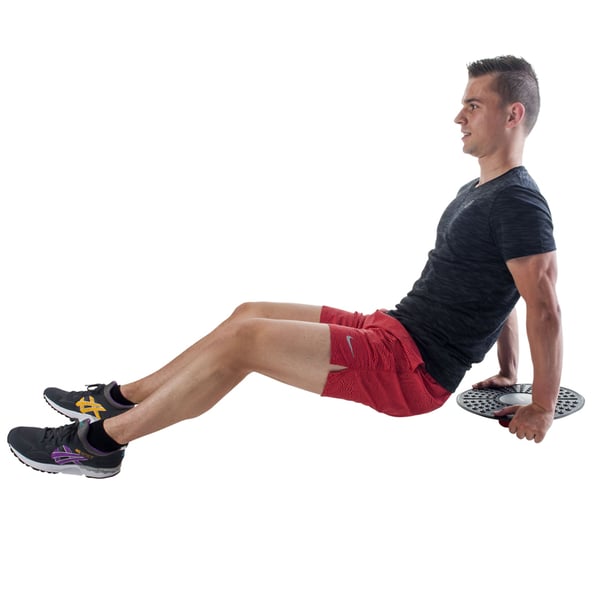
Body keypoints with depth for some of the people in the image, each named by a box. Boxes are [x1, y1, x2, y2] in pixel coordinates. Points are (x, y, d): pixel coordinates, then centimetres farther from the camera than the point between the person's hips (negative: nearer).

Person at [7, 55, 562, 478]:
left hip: (412, 370, -10)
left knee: (245, 340, -20)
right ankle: (119, 400, 17)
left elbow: (545, 308, -20)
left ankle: (99, 441, -9)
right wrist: (508, 372, 25)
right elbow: (500, 293, 25)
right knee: (250, 313, 10)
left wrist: (542, 409, -14)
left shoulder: (518, 202, -16)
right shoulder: (475, 192, 18)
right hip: (393, 328, 10)